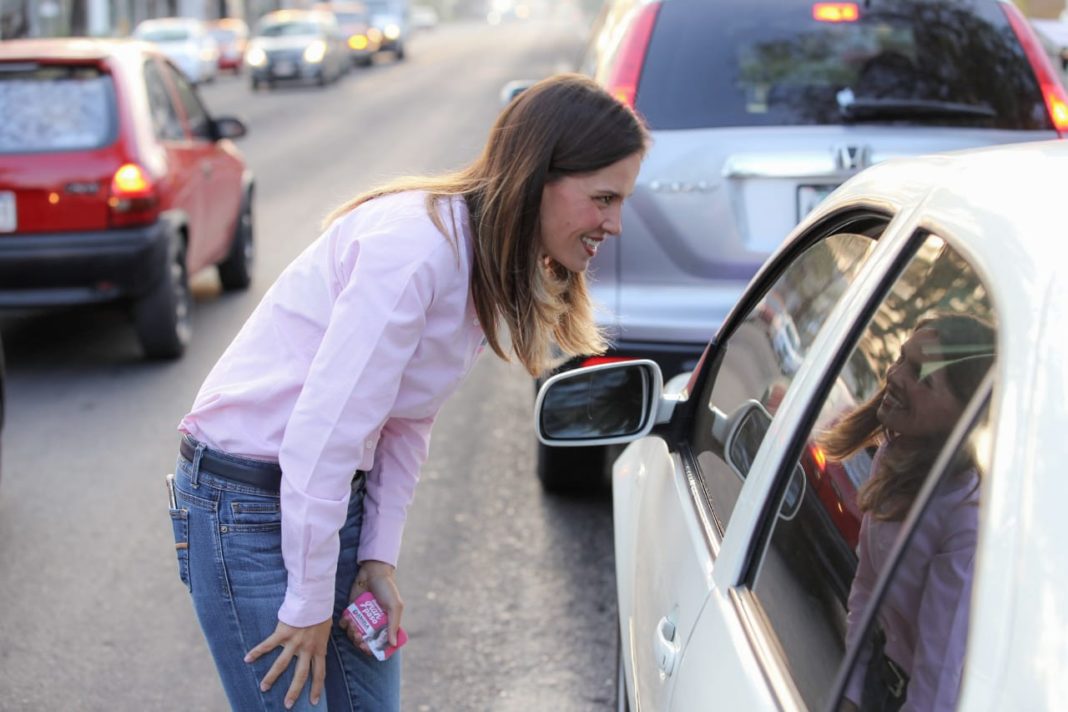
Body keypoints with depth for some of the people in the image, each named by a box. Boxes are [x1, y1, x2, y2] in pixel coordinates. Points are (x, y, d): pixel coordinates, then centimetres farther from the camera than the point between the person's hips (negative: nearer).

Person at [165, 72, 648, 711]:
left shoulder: (490, 267, 4)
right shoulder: (418, 246, -26)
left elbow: (408, 424, 8)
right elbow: (322, 431, -27)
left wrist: (380, 556, -1)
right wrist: (310, 604, -19)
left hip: (337, 494, 9)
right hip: (250, 502, -9)